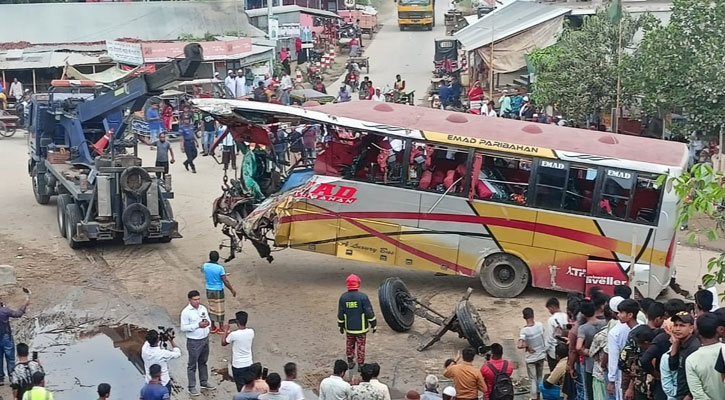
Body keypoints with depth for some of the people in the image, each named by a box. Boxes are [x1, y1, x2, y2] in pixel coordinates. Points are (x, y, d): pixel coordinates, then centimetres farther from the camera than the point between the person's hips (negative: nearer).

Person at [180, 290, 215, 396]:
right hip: (194, 342, -6)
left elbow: (209, 321, 12)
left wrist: (208, 323, -12)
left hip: (205, 339, 6)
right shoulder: (186, 312, -15)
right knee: (192, 365, 4)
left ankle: (204, 382, 35)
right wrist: (198, 325, -25)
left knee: (203, 362, 20)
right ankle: (192, 387, 12)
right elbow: (183, 327, -17)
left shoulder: (203, 308, 3)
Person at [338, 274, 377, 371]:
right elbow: (369, 312, -13)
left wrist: (341, 326, 14)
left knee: (349, 344, 19)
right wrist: (374, 325, -1)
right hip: (361, 327, -3)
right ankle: (360, 364, 14)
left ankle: (350, 362, 28)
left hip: (349, 328, 3)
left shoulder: (343, 297, -5)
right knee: (361, 346, 8)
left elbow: (340, 314, 2)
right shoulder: (362, 297, -16)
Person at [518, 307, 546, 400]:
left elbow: (520, 346, -35)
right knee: (540, 377, 21)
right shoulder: (539, 325, -13)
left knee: (533, 379, 8)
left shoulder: (524, 330, -25)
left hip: (531, 358, -4)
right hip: (541, 355, 4)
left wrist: (527, 346, -16)